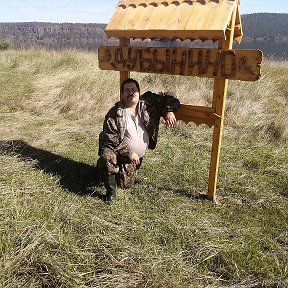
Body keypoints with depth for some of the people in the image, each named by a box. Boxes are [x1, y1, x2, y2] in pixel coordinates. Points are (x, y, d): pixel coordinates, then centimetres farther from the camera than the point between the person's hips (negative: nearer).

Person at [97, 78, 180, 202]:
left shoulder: (147, 103, -5)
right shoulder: (114, 114, -17)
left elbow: (167, 98, 3)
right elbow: (110, 139, -18)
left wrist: (169, 111, -16)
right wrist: (129, 153, -19)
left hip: (136, 157, 4)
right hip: (117, 151, -4)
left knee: (126, 184, 5)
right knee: (107, 158, -37)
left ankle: (121, 171, 43)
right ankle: (111, 191, -12)